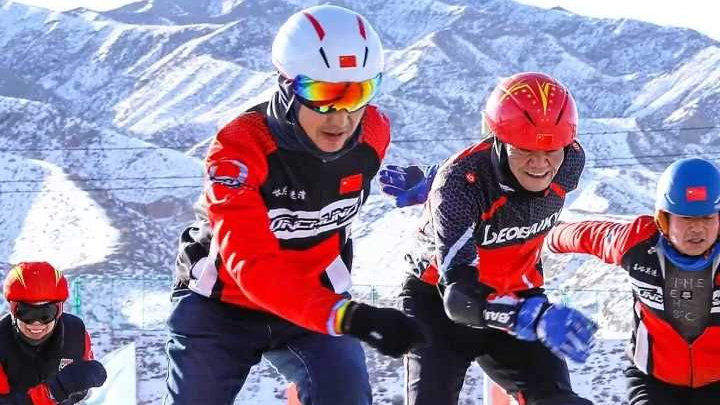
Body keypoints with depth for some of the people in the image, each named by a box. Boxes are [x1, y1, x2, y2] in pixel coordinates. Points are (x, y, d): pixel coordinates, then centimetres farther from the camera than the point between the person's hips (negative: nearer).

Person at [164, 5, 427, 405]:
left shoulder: (373, 135, -15)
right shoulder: (238, 151, -31)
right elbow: (252, 266, -41)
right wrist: (349, 316, -53)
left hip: (315, 300, 3)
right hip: (222, 305, -3)